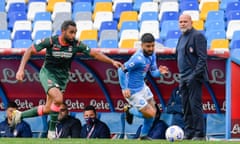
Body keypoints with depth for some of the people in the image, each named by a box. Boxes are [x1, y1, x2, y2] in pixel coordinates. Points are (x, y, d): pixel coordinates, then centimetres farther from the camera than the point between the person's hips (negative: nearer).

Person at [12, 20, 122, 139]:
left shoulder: (76, 45, -12)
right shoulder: (51, 41, -19)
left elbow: (95, 54, -7)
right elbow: (30, 51, -11)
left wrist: (112, 62, -18)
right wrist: (21, 69, -19)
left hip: (62, 77, 4)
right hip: (48, 73, -4)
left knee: (47, 109, 4)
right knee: (58, 99, -28)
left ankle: (20, 115, 26)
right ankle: (52, 131, -12)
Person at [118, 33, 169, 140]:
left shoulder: (152, 55, -1)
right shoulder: (138, 59, -29)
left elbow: (153, 72, 7)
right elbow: (121, 70, -29)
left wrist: (159, 72, -16)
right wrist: (124, 88, -28)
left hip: (142, 87, 9)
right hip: (133, 91, -9)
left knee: (153, 110, 16)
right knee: (150, 113, -7)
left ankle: (143, 135, 34)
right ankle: (130, 111, 19)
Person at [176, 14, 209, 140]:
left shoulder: (197, 36, -9)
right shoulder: (182, 37, 18)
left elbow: (202, 58, -15)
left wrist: (195, 74, -21)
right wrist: (181, 76, 17)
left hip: (193, 78, -9)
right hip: (184, 78, 9)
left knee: (195, 106, -10)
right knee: (186, 108, 10)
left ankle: (199, 135, -7)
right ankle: (188, 134, 15)